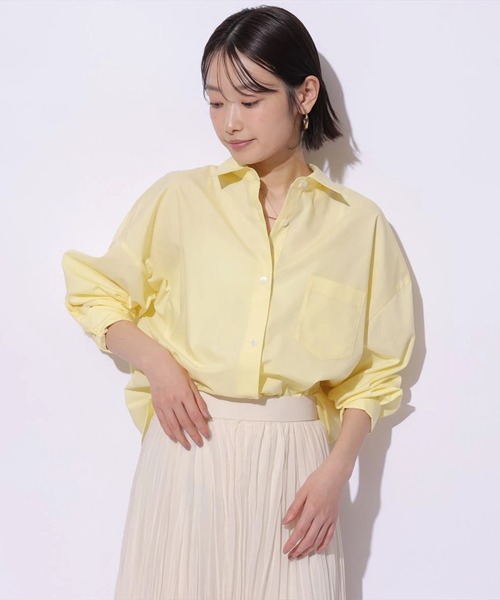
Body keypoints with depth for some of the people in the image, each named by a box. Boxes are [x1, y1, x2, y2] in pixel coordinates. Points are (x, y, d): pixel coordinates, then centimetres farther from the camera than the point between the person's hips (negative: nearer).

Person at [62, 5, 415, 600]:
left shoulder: (359, 224, 3)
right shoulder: (181, 198, 2)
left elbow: (375, 372, 6)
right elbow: (96, 295, 10)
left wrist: (336, 472, -5)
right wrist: (154, 360, -7)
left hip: (293, 462, 0)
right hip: (189, 446, 0)